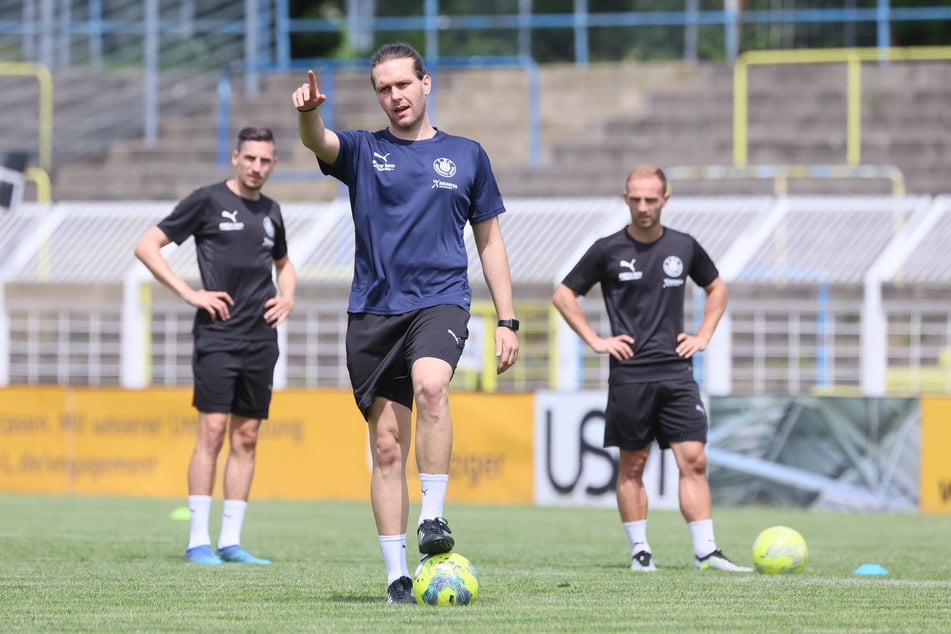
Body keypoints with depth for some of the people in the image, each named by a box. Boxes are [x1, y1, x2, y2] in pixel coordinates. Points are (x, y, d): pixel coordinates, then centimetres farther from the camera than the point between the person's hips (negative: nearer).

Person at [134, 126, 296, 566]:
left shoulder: (270, 212, 16)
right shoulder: (208, 200, -2)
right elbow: (147, 246, -2)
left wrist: (287, 298, 13)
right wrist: (189, 293, -10)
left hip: (261, 340, 6)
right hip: (217, 335, -6)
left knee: (246, 438, 4)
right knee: (213, 430, -11)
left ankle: (230, 542, 7)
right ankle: (198, 541, -9)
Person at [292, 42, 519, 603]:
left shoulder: (466, 156, 11)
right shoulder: (363, 151, 10)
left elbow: (489, 239, 15)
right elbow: (319, 142, -13)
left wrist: (508, 321, 8)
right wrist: (309, 111, -37)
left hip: (441, 301, -1)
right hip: (373, 313, 1)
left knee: (430, 385, -33)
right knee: (387, 446, 0)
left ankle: (433, 517, -25)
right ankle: (397, 576, 4)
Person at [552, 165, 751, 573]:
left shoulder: (684, 247, 8)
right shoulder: (608, 250, 0)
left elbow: (716, 288, 25)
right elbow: (563, 295, 8)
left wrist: (703, 336, 12)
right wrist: (595, 341, 0)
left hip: (677, 372, 2)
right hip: (630, 375, -2)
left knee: (693, 460, -5)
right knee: (632, 465, 1)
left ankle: (706, 551, -5)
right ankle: (639, 550, 9)